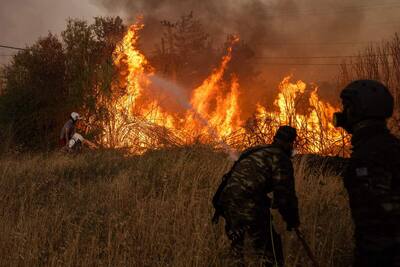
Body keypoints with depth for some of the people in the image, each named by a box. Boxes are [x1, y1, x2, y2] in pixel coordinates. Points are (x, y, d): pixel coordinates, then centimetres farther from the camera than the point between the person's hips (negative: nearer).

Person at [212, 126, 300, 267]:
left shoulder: (254, 151, 22)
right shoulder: (280, 158, -4)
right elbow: (285, 193, -8)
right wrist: (292, 220, 7)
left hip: (227, 204, 8)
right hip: (250, 212, -8)